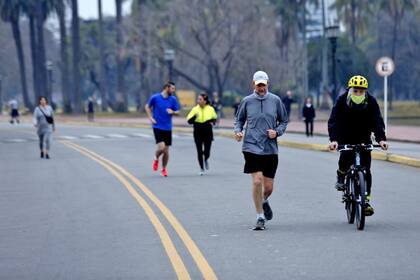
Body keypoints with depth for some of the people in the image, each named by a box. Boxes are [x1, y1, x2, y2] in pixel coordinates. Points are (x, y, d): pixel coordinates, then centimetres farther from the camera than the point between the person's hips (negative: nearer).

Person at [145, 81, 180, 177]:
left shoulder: (173, 99, 2)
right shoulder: (155, 97, -6)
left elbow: (178, 112, 8)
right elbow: (147, 107, 9)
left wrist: (172, 112, -14)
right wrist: (151, 118, -1)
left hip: (168, 128, 3)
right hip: (158, 127, -3)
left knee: (166, 150, 6)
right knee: (161, 147, -17)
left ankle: (164, 169, 23)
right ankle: (156, 159, 16)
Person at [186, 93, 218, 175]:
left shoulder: (210, 109, -1)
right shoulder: (195, 109, -3)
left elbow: (214, 118, 17)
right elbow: (189, 121, -7)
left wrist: (213, 122, -4)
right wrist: (194, 117, -25)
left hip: (208, 134, 0)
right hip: (198, 134, 0)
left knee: (207, 152, -4)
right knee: (199, 152, 1)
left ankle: (205, 160, 33)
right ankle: (201, 168, 18)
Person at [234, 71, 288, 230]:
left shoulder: (275, 100, 3)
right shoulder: (247, 101, 2)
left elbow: (284, 121, 12)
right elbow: (239, 119, 15)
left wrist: (277, 132, -6)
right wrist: (238, 131, -4)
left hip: (270, 149, 1)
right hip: (252, 147, -1)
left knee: (268, 187, 6)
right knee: (257, 181, -15)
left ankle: (264, 201, 43)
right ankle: (260, 217, -1)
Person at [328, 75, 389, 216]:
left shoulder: (371, 102, -15)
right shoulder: (342, 101, -19)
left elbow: (377, 122, -22)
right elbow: (333, 122, -26)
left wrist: (381, 139, -38)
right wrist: (334, 140, -42)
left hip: (364, 138, 1)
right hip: (345, 138, -1)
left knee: (365, 168, -8)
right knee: (346, 157, -28)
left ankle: (366, 201, -4)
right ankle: (341, 177, 6)